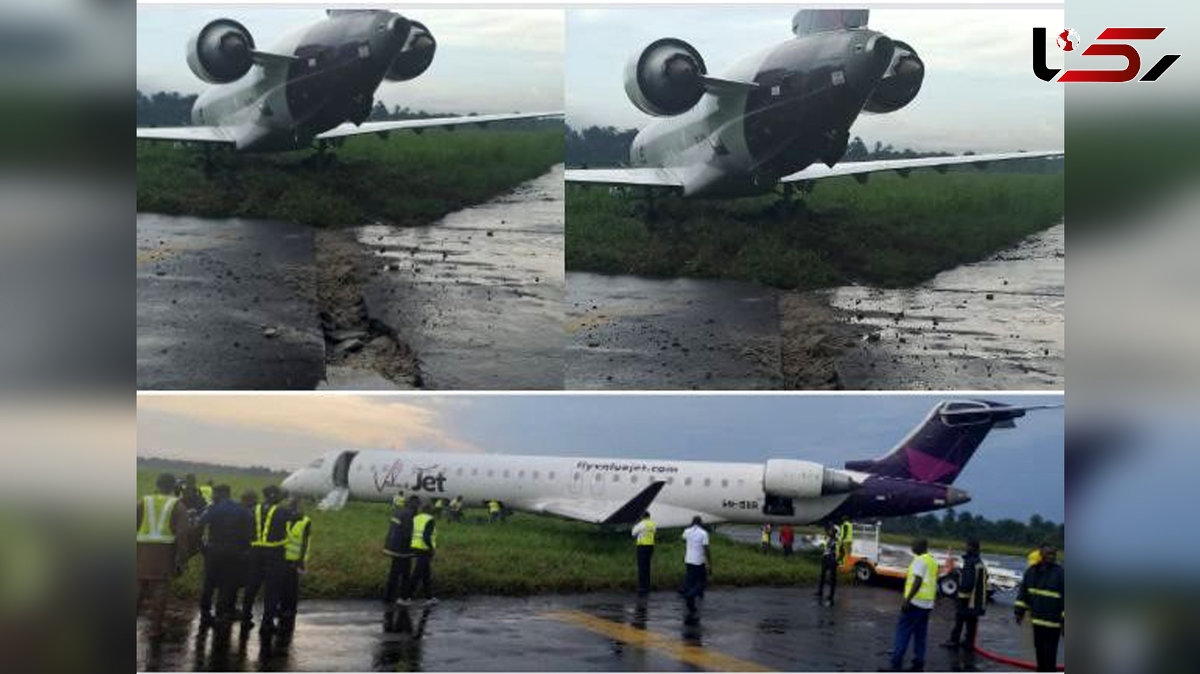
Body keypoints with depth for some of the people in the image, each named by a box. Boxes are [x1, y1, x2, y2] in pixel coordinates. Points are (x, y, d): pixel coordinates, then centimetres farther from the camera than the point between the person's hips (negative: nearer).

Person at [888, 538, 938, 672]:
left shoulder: (920, 560, -12)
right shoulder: (933, 561, 15)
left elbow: (918, 581, -21)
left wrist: (907, 600, -22)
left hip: (915, 601, -9)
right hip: (927, 604, 9)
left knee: (902, 633, -6)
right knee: (920, 635, 12)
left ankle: (896, 665, -9)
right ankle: (918, 665, 12)